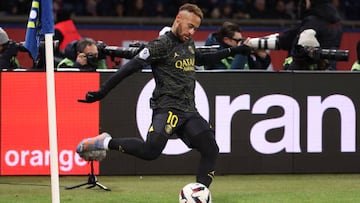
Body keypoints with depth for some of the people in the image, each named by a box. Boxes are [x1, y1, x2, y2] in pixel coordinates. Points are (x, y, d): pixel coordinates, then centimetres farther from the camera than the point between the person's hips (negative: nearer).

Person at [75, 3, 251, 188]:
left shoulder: (188, 43, 16)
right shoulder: (162, 44, -10)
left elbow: (201, 59, 39)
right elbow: (132, 67, -15)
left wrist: (232, 51, 37)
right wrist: (102, 91, -21)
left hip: (189, 110, 8)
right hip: (167, 108, -8)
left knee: (211, 151, 0)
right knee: (151, 151, -28)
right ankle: (106, 142, -10)